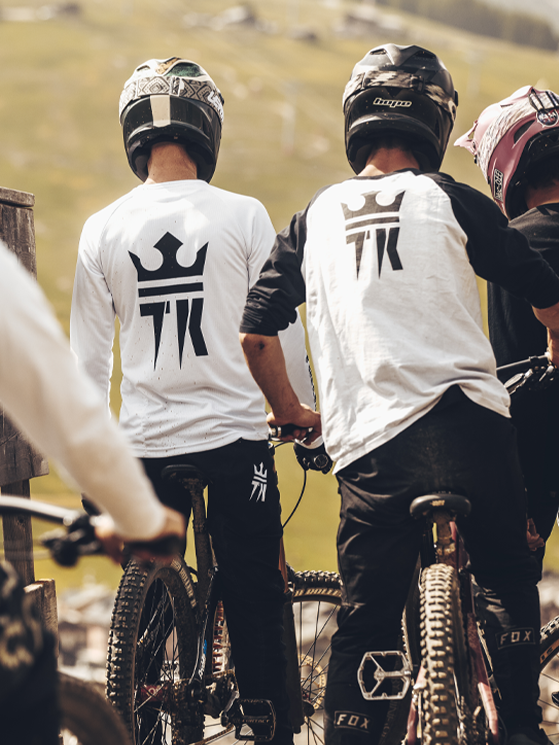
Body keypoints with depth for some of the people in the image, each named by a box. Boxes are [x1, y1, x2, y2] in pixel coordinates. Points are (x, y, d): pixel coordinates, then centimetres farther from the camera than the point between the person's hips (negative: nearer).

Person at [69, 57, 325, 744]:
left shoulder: (102, 229, 1)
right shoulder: (243, 216, -5)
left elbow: (88, 358, 5)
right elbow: (281, 333, -1)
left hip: (146, 442, 2)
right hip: (236, 434, -2)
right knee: (256, 607, 8)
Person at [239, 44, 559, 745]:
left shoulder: (314, 218, 12)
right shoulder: (451, 200, 4)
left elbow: (256, 333, 9)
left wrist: (290, 413, 25)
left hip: (366, 441, 2)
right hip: (466, 422, -2)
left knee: (364, 624, 8)